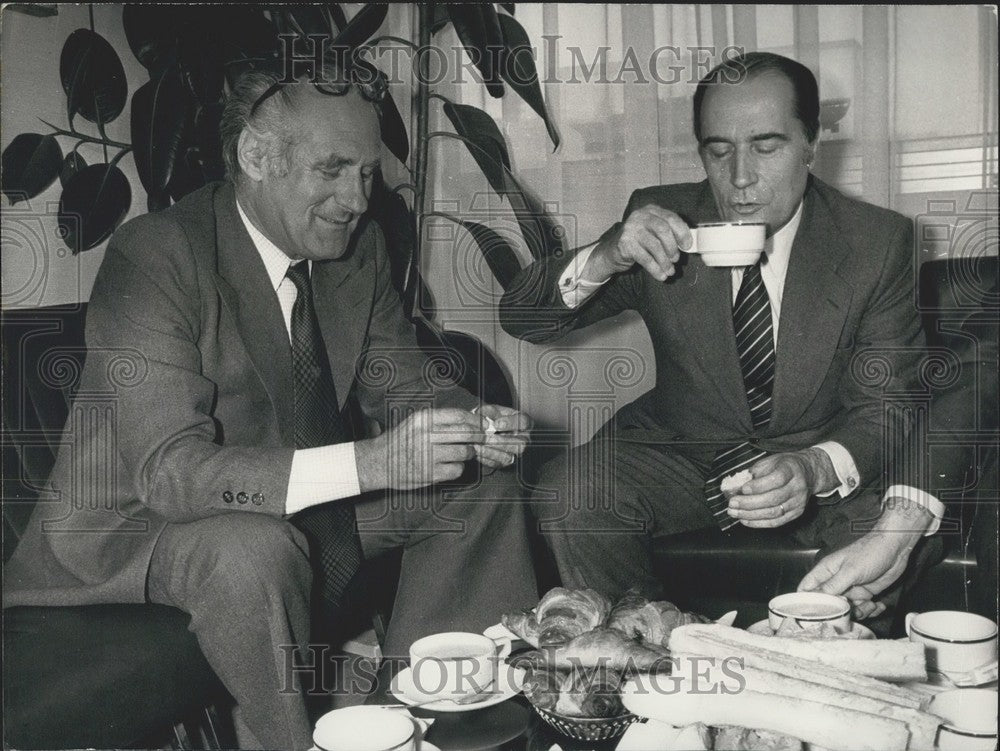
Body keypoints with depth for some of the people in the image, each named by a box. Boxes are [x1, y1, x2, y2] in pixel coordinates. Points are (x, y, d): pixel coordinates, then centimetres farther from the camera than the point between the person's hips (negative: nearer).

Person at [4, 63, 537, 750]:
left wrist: (470, 424, -20)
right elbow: (171, 470, -32)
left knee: (481, 484, -1)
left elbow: (401, 384, 4)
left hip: (310, 505, 7)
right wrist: (367, 462, -41)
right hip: (140, 522, -6)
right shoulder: (153, 256, -25)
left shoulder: (360, 247, -5)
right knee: (253, 549, -37)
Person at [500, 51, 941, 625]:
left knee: (901, 523, -30)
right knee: (567, 495, -26)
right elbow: (519, 319, -11)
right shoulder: (658, 220, -10)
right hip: (684, 448, 1)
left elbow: (887, 406, -12)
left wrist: (816, 469, -37)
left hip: (822, 456, 0)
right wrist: (604, 258, -33)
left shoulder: (879, 242, -10)